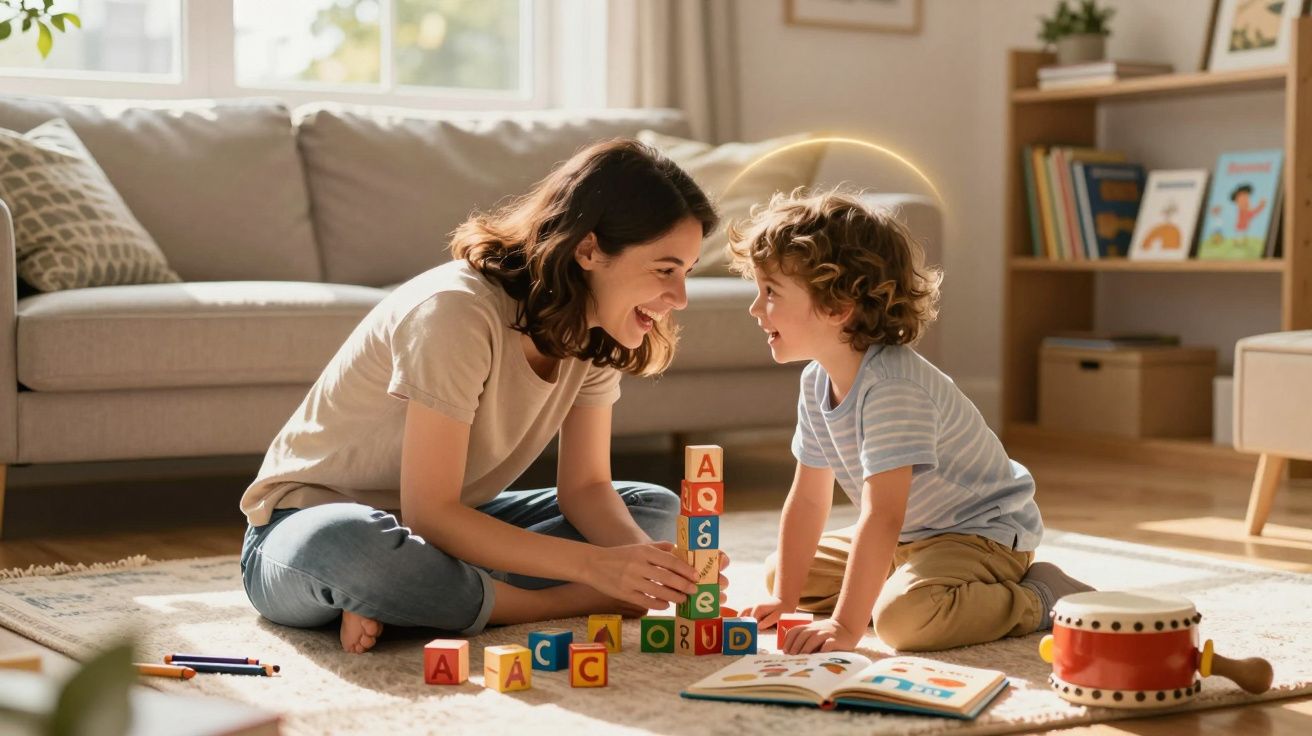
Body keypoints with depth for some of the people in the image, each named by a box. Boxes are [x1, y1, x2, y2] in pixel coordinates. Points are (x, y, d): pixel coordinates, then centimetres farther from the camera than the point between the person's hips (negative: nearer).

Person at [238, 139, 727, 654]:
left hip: (439, 525, 8)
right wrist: (596, 565, -34)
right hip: (304, 528, -8)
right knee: (349, 543, -43)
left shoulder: (595, 335, -4)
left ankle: (398, 597, -16)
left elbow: (585, 487, -3)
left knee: (657, 510, -2)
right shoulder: (459, 313, -29)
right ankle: (567, 606, -19)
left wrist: (649, 560, -24)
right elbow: (429, 513, -30)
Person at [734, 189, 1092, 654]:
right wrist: (785, 598, -1)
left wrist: (845, 625, -36)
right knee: (776, 574, 10)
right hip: (910, 535, 9)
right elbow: (808, 498, 2)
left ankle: (1041, 599, -11)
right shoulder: (817, 382, -4)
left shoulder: (891, 388, -32)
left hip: (984, 533, -9)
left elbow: (881, 517, -36)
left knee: (902, 616, -36)